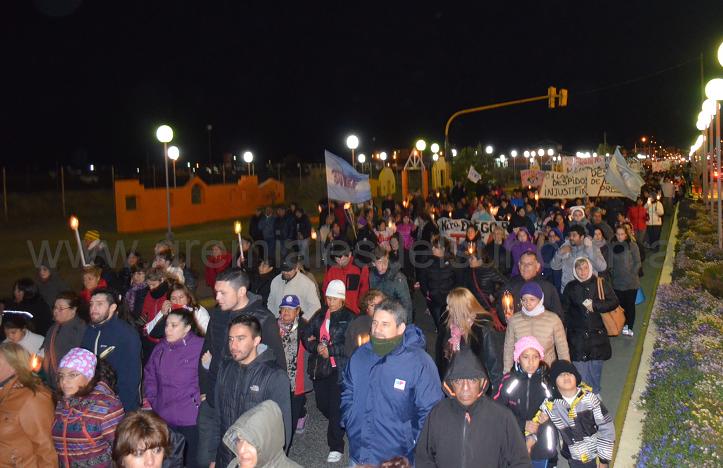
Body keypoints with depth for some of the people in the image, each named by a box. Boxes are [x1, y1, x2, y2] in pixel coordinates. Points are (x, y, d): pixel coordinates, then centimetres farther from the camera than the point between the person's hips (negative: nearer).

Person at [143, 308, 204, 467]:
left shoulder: (201, 347, -11)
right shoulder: (160, 348, 8)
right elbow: (150, 378, 17)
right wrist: (151, 402, 11)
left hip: (191, 420, -5)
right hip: (163, 419, 5)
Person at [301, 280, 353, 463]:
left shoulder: (349, 318, -4)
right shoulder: (320, 315, 13)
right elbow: (306, 335, 9)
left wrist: (330, 350, -17)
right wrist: (316, 347, -9)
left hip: (338, 368, -6)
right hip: (318, 367, 6)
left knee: (336, 407, -6)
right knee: (322, 404, 14)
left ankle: (336, 447, 5)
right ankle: (341, 425, 42)